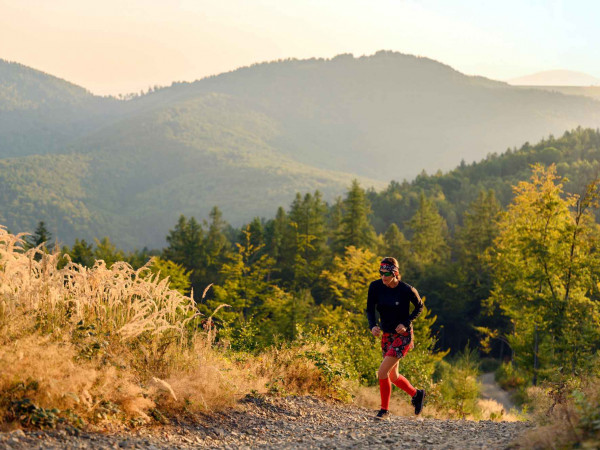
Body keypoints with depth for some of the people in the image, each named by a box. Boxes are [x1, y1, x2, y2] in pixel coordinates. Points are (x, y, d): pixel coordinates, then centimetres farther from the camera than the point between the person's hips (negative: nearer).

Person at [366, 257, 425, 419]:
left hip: (403, 335, -6)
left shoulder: (406, 290, -18)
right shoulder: (375, 287, -7)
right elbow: (370, 309, 3)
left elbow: (419, 306, -1)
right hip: (386, 335, 6)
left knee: (382, 372, -15)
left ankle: (385, 410, 0)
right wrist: (373, 326, -16)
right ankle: (417, 394, 41)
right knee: (393, 376, 16)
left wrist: (406, 323, -14)